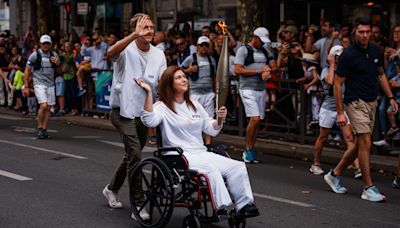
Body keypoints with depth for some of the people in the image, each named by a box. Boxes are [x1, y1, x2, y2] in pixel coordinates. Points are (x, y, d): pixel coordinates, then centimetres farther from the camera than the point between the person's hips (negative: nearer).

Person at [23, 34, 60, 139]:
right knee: (43, 106, -18)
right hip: (39, 84, -5)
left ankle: (44, 129, 13)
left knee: (48, 108, 3)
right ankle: (39, 128, -2)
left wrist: (58, 63, -8)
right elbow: (27, 70, -1)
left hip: (50, 84, 5)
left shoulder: (54, 55, 8)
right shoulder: (35, 55, -5)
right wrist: (26, 86, -5)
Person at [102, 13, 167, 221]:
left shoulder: (158, 54, 5)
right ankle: (137, 203, -14)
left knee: (132, 155, 19)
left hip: (144, 111, 6)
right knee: (135, 153, -18)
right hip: (124, 110, -6)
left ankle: (112, 188, 41)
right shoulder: (126, 50, -11)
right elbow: (111, 52, -35)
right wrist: (135, 35, -46)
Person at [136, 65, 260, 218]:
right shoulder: (162, 107, 0)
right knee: (211, 170, -34)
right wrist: (149, 93, -31)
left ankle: (244, 205, -15)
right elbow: (149, 121, -23)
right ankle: (221, 208, -34)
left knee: (238, 167, -12)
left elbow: (212, 130, 23)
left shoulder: (195, 105, 21)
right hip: (179, 157, -7)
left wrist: (220, 119, 1)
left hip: (202, 153, 7)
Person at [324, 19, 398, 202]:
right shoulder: (348, 54, -13)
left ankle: (335, 174, 27)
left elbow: (381, 75, 19)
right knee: (365, 144, -11)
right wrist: (340, 112, -15)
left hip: (372, 102, 7)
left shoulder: (375, 50, 6)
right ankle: (368, 188, -6)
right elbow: (337, 84, -11)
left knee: (360, 145, 12)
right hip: (356, 102, -7)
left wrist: (390, 97, 10)